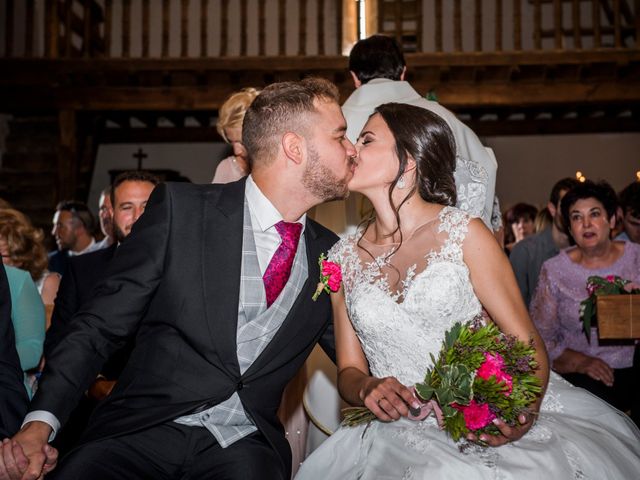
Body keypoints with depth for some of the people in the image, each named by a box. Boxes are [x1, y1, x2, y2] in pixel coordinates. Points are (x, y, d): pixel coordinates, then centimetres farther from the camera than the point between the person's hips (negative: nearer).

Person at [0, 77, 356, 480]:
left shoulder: (329, 255, 5)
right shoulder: (180, 209, -4)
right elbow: (100, 326, -3)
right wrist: (40, 422, -14)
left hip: (242, 446, 2)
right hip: (142, 432, -1)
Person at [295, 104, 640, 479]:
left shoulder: (463, 233, -3)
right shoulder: (343, 258, 5)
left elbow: (528, 342, -4)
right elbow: (349, 370, 10)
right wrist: (368, 388, -13)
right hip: (405, 433, 2)